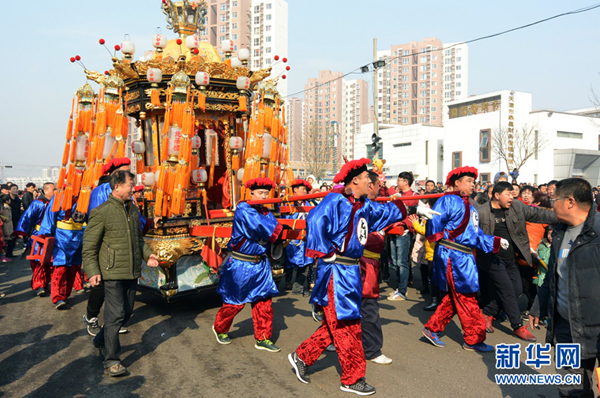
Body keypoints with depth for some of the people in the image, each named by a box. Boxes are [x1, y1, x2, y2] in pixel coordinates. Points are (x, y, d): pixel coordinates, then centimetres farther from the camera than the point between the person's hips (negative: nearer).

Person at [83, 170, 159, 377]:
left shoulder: (133, 209, 13)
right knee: (116, 314, -7)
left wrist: (147, 254, 9)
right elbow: (89, 245, -8)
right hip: (113, 273, -7)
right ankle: (111, 361, 4)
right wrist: (92, 272, -16)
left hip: (132, 272, 7)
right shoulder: (101, 212, -10)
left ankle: (101, 340, 37)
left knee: (127, 311, 14)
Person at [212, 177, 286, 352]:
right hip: (241, 265, -6)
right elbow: (260, 226, -28)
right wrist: (281, 228, -21)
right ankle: (219, 329, 34)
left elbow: (274, 232, -2)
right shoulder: (244, 210, -16)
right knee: (235, 302, 8)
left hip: (260, 264, 6)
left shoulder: (266, 212, 8)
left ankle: (262, 338, 18)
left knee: (264, 300, 5)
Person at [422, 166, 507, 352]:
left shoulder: (470, 207, 19)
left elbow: (476, 234, 18)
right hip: (451, 255, -9)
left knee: (454, 298, 13)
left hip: (464, 257, 9)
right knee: (466, 298, -1)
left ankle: (432, 329, 22)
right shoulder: (449, 200, -9)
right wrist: (441, 237, -33)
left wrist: (496, 242, 13)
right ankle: (474, 339, 11)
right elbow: (435, 221, -19)